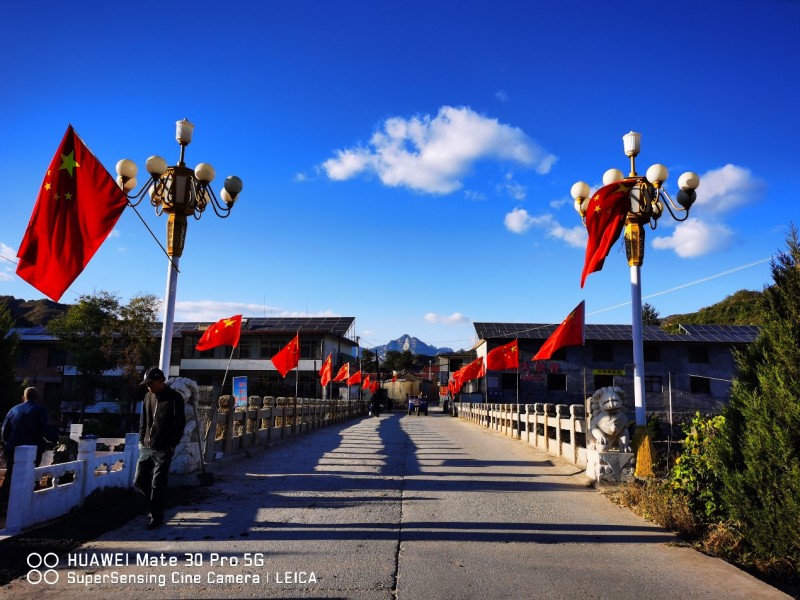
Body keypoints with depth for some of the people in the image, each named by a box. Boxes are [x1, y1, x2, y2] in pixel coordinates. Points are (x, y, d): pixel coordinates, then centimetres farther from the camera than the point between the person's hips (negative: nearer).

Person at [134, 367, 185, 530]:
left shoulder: (174, 398, -11)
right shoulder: (148, 396, 8)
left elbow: (180, 423, -10)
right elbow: (143, 420, 16)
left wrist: (172, 445, -12)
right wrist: (141, 440, 7)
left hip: (163, 449, -6)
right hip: (147, 448, 6)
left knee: (157, 484, -3)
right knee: (139, 481, 10)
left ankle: (157, 517, 11)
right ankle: (156, 504, 32)